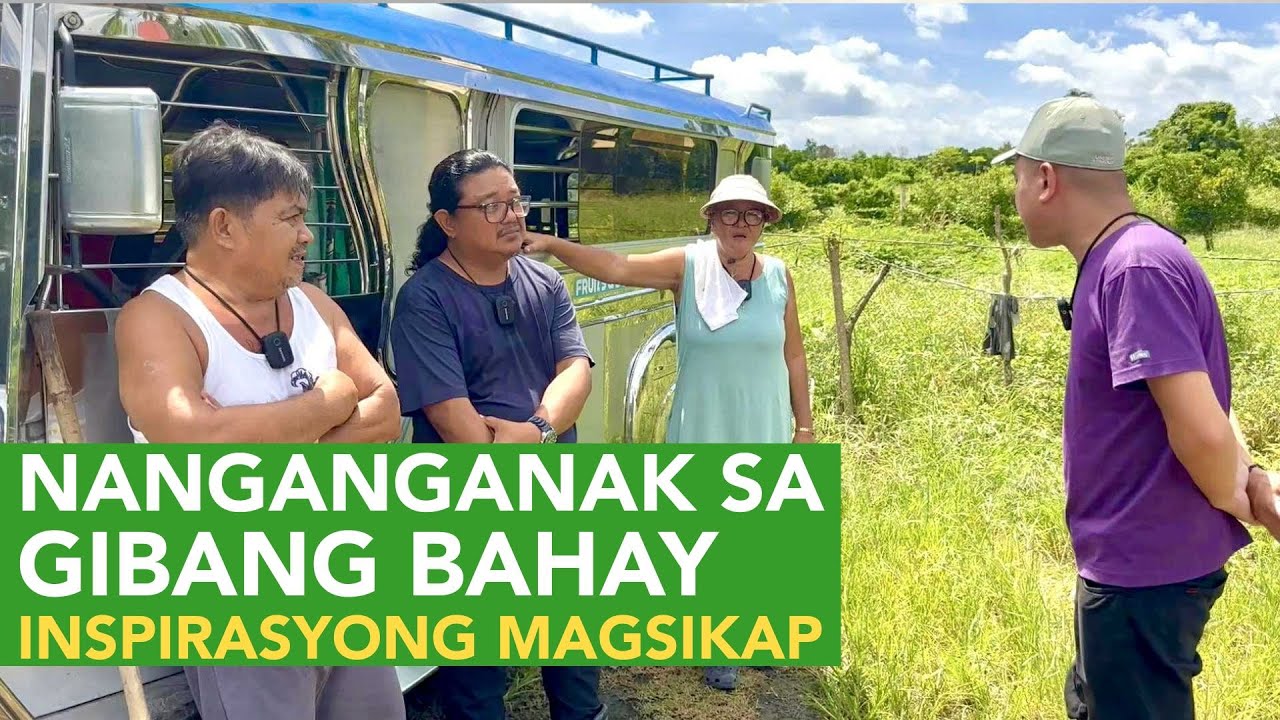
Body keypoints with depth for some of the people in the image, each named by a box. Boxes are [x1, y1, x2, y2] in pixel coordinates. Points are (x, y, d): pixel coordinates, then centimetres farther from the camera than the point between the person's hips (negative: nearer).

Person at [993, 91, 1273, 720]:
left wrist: (1231, 501, -9)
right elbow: (1206, 407, 13)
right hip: (1131, 560, 10)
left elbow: (1202, 430, -29)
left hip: (1145, 571, -9)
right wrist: (1246, 483, 1)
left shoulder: (1137, 269, -25)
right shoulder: (1117, 262, 6)